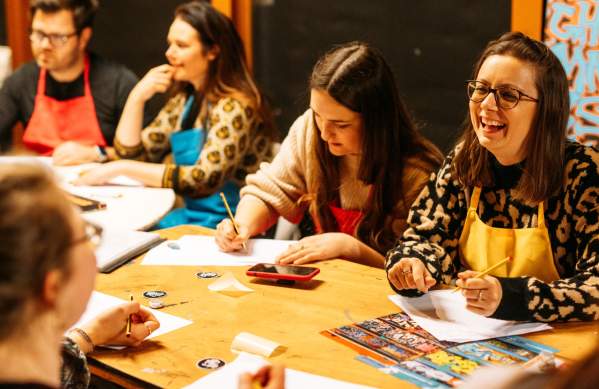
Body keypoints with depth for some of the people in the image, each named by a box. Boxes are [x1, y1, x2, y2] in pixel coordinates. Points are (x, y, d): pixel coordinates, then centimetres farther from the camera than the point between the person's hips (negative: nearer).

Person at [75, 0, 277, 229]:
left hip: (225, 231, -7)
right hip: (189, 216, 7)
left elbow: (205, 179, -25)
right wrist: (137, 97, -5)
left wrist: (120, 168, -22)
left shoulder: (235, 106, -15)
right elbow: (130, 154, 10)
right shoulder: (185, 99, 10)